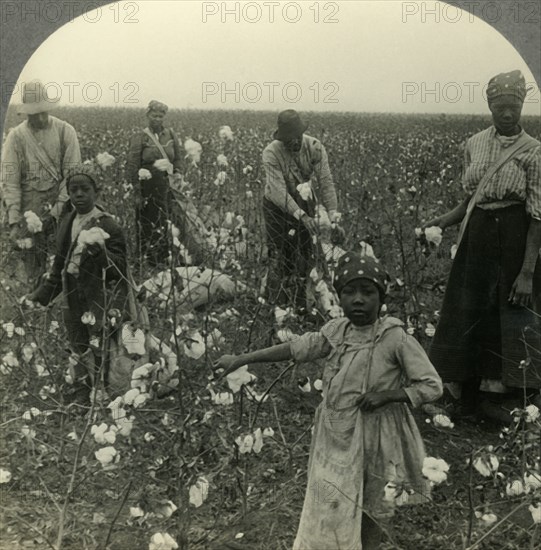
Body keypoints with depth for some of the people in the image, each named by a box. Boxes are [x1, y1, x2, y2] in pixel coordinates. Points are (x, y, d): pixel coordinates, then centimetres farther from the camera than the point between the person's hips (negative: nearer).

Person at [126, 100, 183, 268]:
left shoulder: (170, 135, 9)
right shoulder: (140, 138, -3)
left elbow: (178, 157, 20)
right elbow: (132, 166, -5)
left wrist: (177, 172, 0)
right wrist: (137, 192, -10)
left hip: (167, 187, 3)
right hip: (148, 188, -3)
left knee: (165, 224, 6)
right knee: (146, 227, 3)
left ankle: (165, 259, 17)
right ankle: (147, 261, 13)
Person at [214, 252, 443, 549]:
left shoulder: (396, 340, -18)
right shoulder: (335, 330, -5)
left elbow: (432, 385, -13)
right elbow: (293, 348, 1)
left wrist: (386, 395, -23)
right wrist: (240, 359, 0)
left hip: (374, 440, -4)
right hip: (335, 438, 4)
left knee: (369, 509, 14)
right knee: (328, 513, 15)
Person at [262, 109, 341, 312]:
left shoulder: (315, 147, -15)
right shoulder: (271, 153, -25)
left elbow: (326, 181, -17)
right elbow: (278, 191, -32)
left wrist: (332, 210, -33)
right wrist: (301, 216, -42)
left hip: (304, 204, 3)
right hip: (277, 206, -3)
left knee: (307, 255, 2)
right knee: (280, 257, -4)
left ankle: (302, 306, 14)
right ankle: (277, 305, 8)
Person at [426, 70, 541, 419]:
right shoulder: (474, 144, 5)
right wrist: (445, 220, -5)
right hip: (477, 236, 4)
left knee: (507, 318, 4)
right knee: (469, 311, 10)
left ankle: (495, 393, 22)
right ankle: (466, 394, 26)